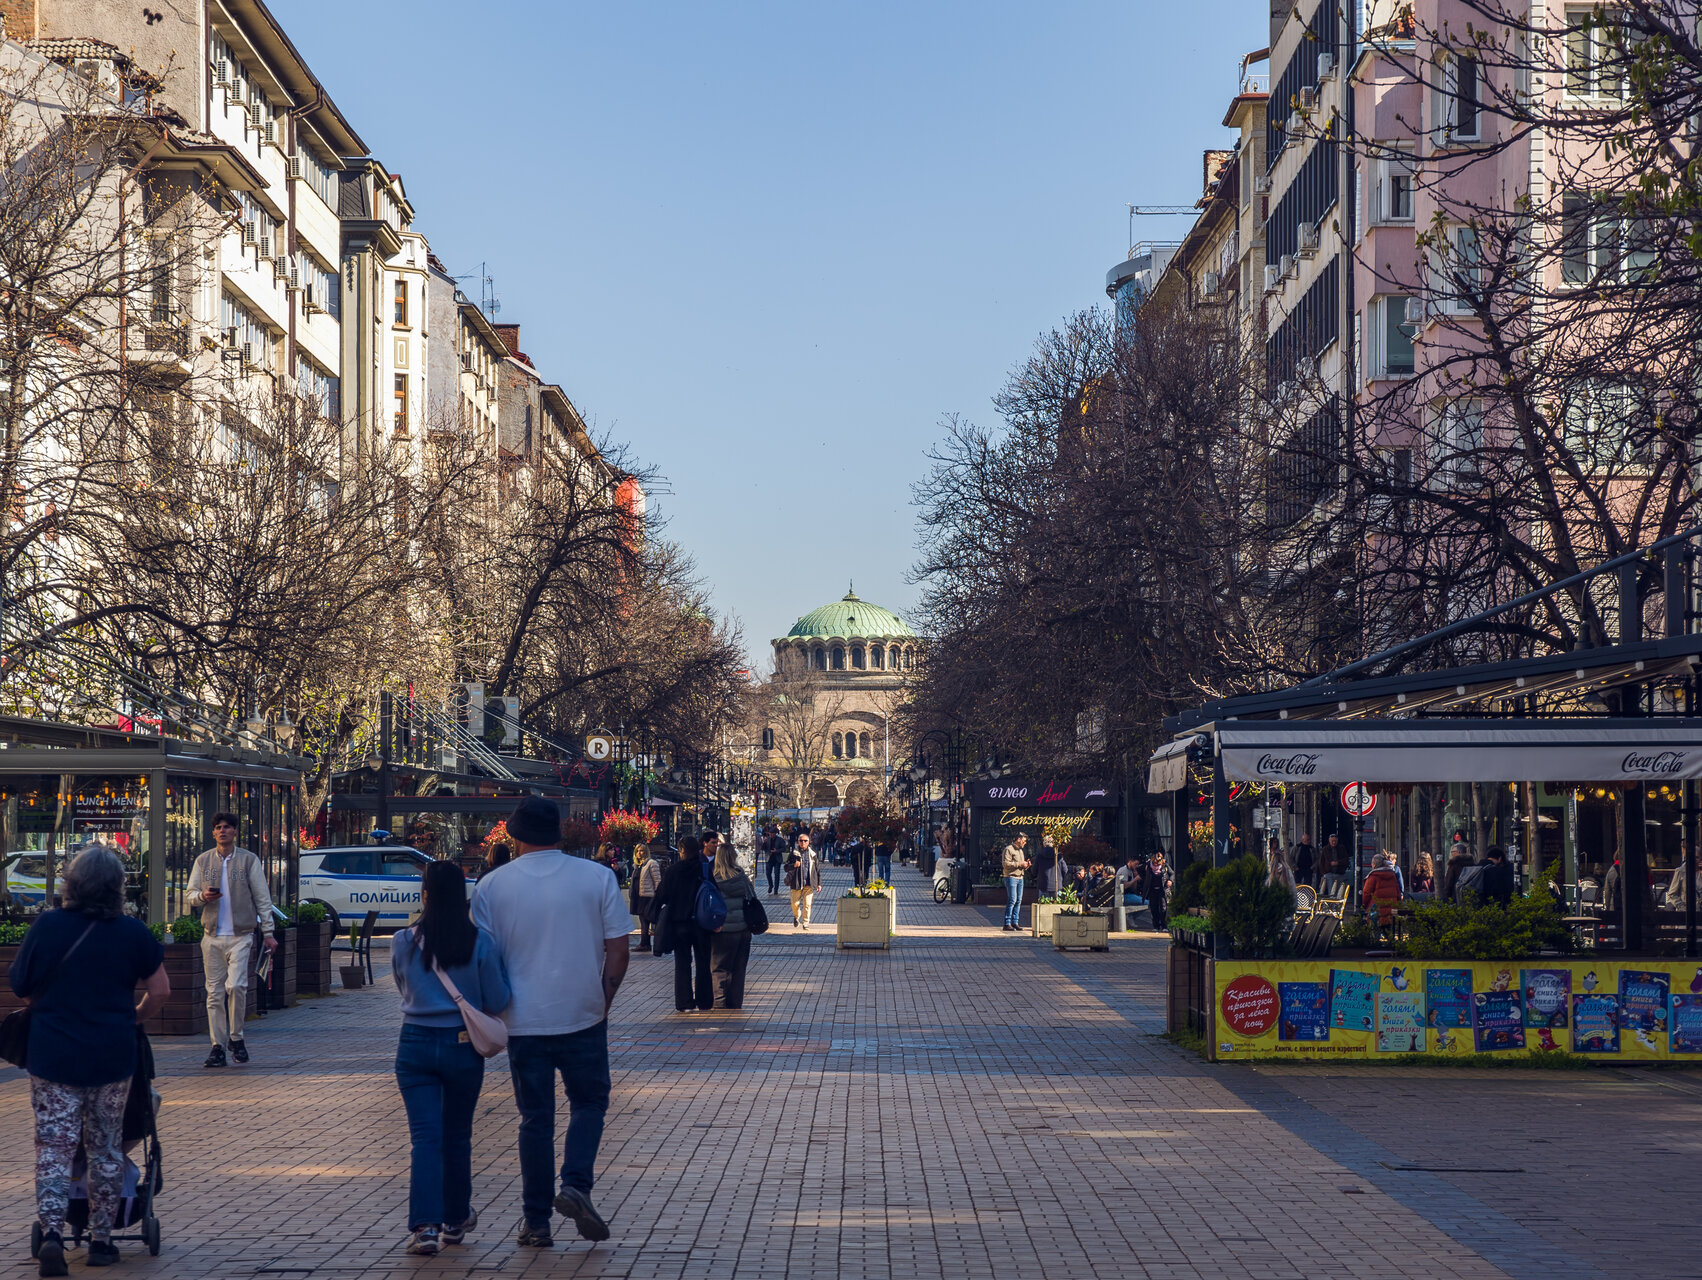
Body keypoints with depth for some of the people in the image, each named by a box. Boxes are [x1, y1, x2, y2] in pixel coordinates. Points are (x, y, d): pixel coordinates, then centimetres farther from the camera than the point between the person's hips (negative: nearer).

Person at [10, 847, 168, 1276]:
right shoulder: (132, 932, -4)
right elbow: (160, 990, 1)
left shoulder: (46, 926, -5)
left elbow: (21, 988, 3)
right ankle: (101, 1239, 17)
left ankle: (52, 1230, -14)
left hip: (52, 1054, -1)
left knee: (53, 1147, 4)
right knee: (105, 1149, 13)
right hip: (112, 1058, 1)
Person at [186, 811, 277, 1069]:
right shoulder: (203, 861, 10)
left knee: (236, 985, -16)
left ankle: (237, 1038, 2)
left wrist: (268, 933, 0)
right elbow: (191, 895, 13)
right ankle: (218, 1046, 6)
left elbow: (262, 898, 4)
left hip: (240, 934, -3)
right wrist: (203, 896, -11)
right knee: (214, 992, 2)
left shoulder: (249, 860, 3)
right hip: (212, 936, 3)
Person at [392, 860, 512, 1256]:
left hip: (415, 1045, 0)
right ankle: (455, 1220, 28)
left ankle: (424, 1225, -13)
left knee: (425, 1136, -1)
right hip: (462, 1046, 0)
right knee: (457, 1136, 16)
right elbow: (498, 1001, -4)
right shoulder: (480, 943, -10)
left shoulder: (403, 942, -6)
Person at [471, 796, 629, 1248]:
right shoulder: (597, 877, -3)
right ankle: (576, 1185, -5)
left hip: (524, 1020, 1)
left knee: (535, 1118, 10)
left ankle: (536, 1221, 12)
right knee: (589, 1103, 17)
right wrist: (603, 1000, 10)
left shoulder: (492, 885, -2)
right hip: (583, 1016, -1)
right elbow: (618, 949, -3)